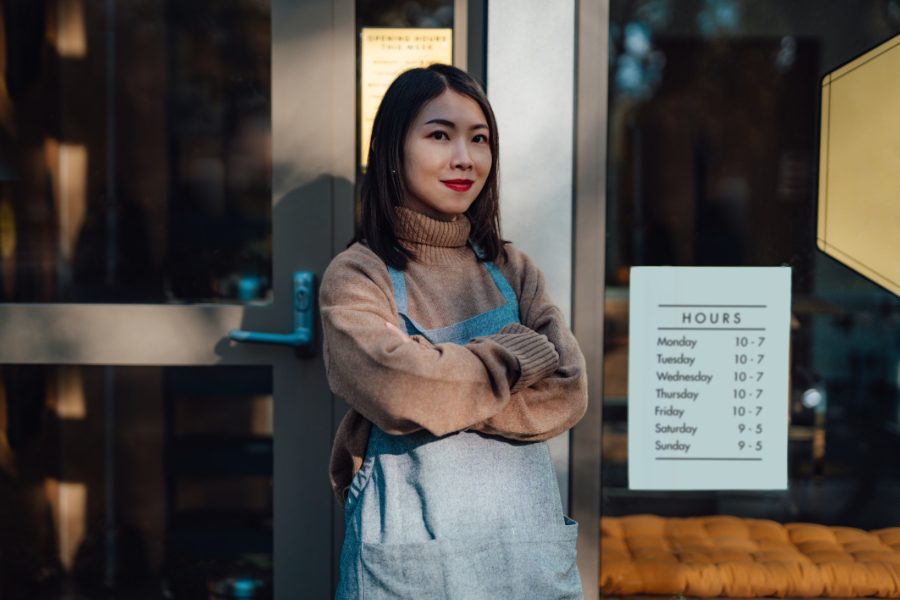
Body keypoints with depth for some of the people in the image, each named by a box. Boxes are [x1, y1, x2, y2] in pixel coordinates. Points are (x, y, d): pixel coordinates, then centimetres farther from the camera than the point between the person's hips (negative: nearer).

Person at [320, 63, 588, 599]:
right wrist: (519, 352, -9)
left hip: (530, 538, 4)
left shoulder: (513, 271, 7)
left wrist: (445, 381, -15)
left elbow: (568, 394, -5)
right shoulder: (357, 277, -5)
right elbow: (400, 390, -22)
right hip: (411, 555, -4)